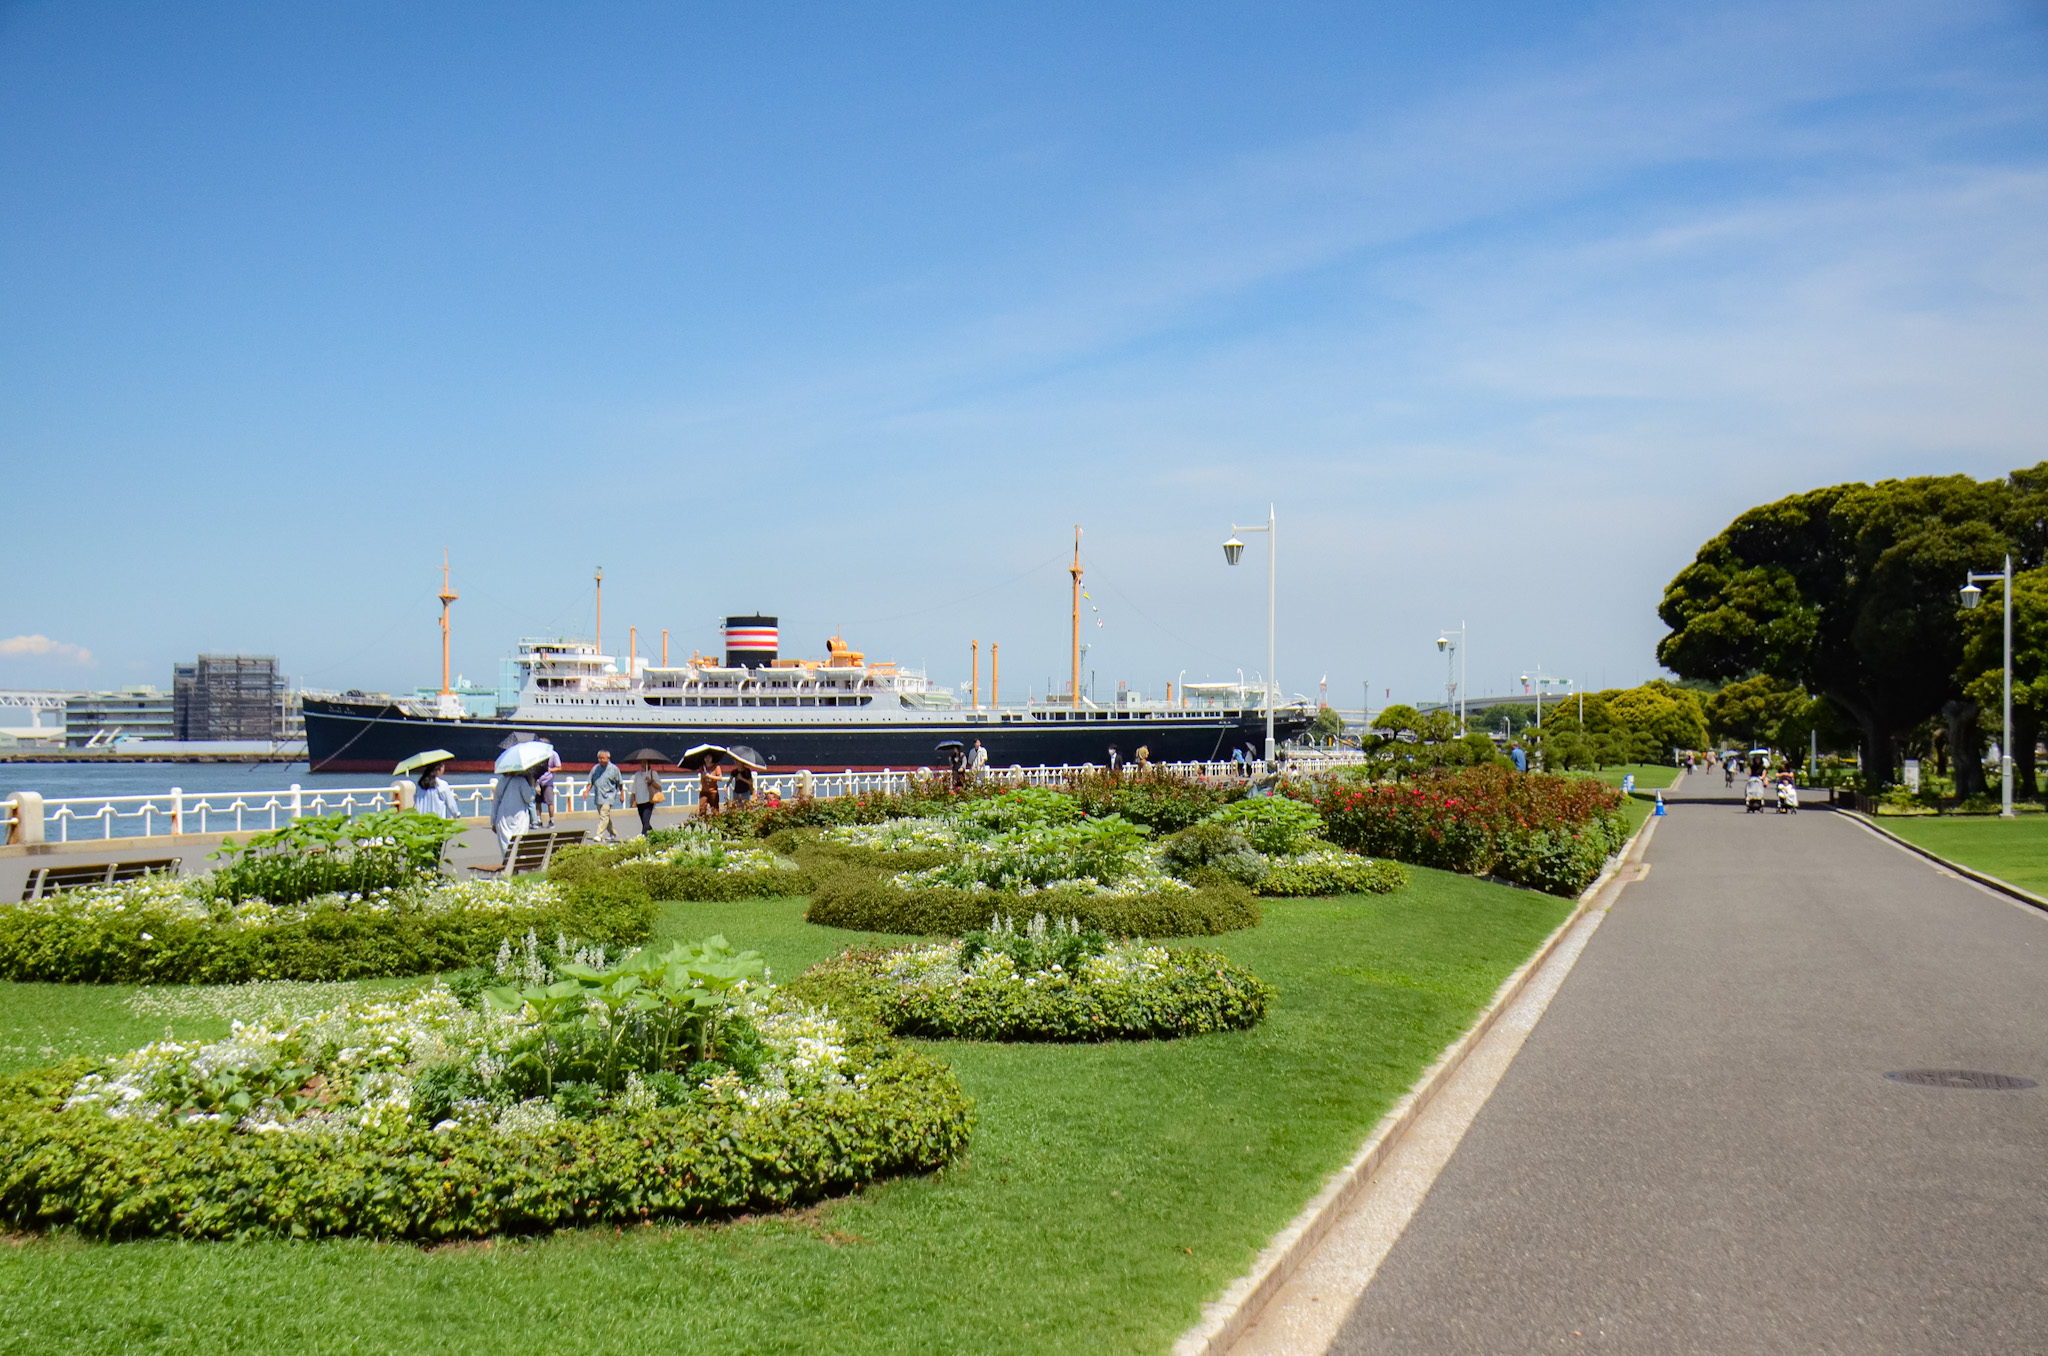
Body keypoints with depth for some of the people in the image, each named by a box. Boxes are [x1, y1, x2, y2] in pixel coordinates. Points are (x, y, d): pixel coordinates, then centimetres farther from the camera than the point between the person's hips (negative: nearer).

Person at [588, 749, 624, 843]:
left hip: (608, 796, -6)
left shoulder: (614, 768, -3)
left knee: (604, 815, -17)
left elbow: (620, 783, 3)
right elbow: (591, 782, 15)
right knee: (603, 816, 14)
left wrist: (622, 794, 5)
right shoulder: (595, 768, 8)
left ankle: (599, 835, -20)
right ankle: (613, 833, 28)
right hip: (598, 796, 6)